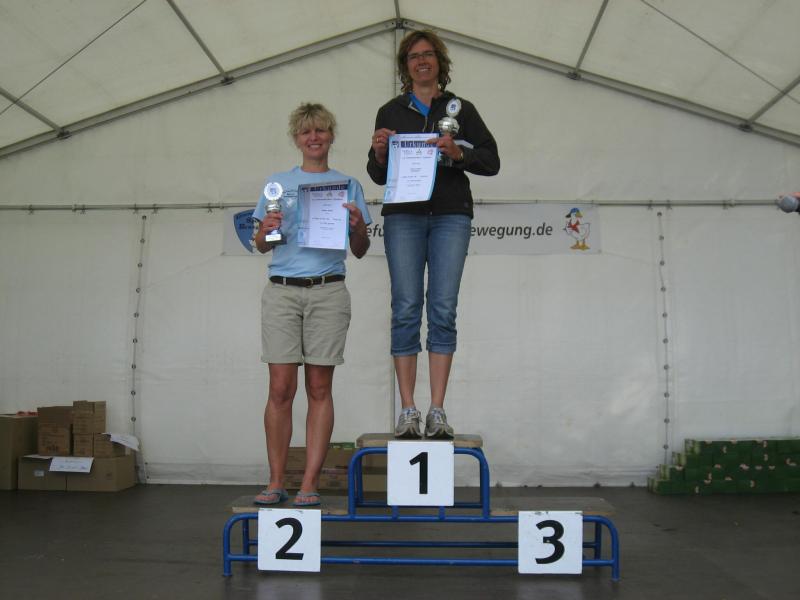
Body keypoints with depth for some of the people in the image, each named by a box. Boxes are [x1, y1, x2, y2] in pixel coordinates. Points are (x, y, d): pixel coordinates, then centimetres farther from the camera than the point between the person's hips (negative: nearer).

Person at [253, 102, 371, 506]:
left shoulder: (347, 185, 13)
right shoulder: (278, 183, 16)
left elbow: (360, 251, 10)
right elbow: (261, 246, 12)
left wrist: (358, 225, -10)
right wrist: (266, 229, -9)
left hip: (328, 291, 0)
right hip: (282, 291, 1)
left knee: (319, 388, -1)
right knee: (281, 387, -3)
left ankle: (310, 484, 5)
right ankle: (276, 482, 7)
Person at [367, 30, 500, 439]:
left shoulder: (461, 109, 15)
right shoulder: (390, 112, 16)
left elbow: (492, 162, 8)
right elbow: (378, 176, 17)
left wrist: (458, 153, -10)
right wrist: (379, 153, -4)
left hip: (451, 216, 0)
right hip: (403, 216, 1)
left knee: (443, 310, -6)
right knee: (406, 309, -7)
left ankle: (437, 412, -3)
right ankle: (408, 410, -3)